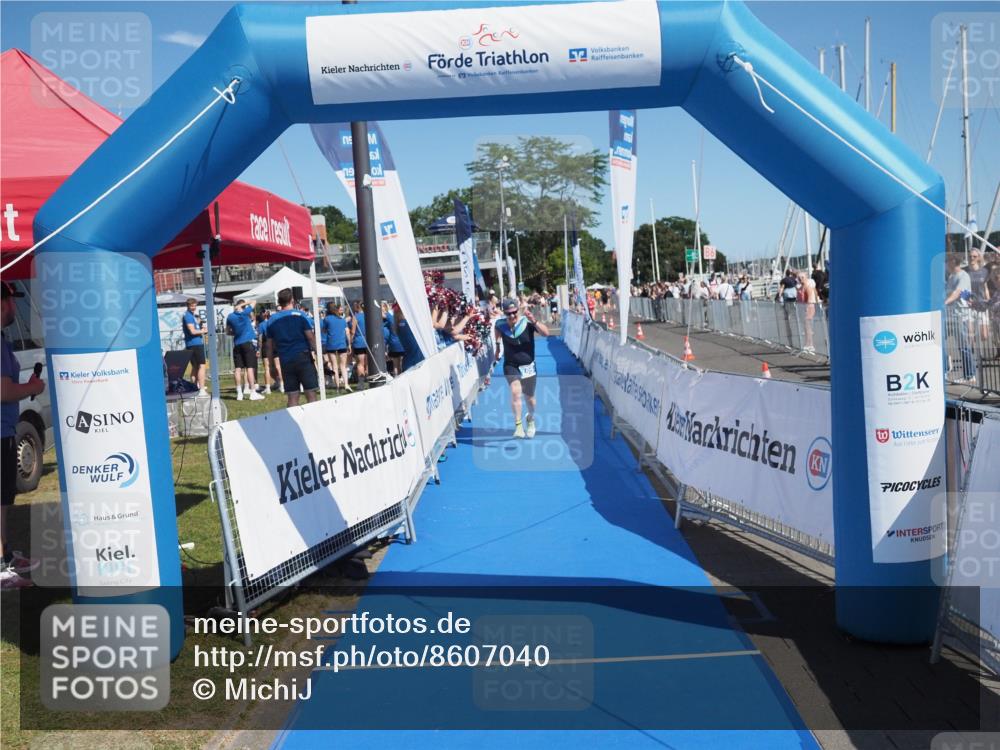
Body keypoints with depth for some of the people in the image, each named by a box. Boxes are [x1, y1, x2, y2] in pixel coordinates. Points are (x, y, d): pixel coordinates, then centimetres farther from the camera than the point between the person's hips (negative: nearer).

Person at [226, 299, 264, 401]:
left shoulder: (230, 316, 7)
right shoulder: (245, 313, -5)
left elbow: (228, 331, 16)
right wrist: (244, 304, 5)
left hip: (237, 344, 4)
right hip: (248, 343, -4)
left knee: (238, 368, 4)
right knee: (250, 368, -5)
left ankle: (239, 393, 4)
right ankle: (253, 393, -6)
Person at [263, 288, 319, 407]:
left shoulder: (271, 320, 9)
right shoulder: (300, 315, -2)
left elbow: (269, 345, 10)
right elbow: (310, 337, -9)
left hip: (285, 361, 3)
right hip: (303, 358, -3)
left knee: (292, 397, 6)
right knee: (311, 394, -1)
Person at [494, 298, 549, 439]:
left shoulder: (527, 322, -18)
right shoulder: (501, 324, -10)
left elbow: (546, 333, -32)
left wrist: (534, 321, -45)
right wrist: (498, 345, 18)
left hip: (528, 366, 0)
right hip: (511, 365, 0)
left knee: (529, 397, 13)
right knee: (515, 391, -24)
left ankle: (531, 419, 44)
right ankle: (518, 425, -19)